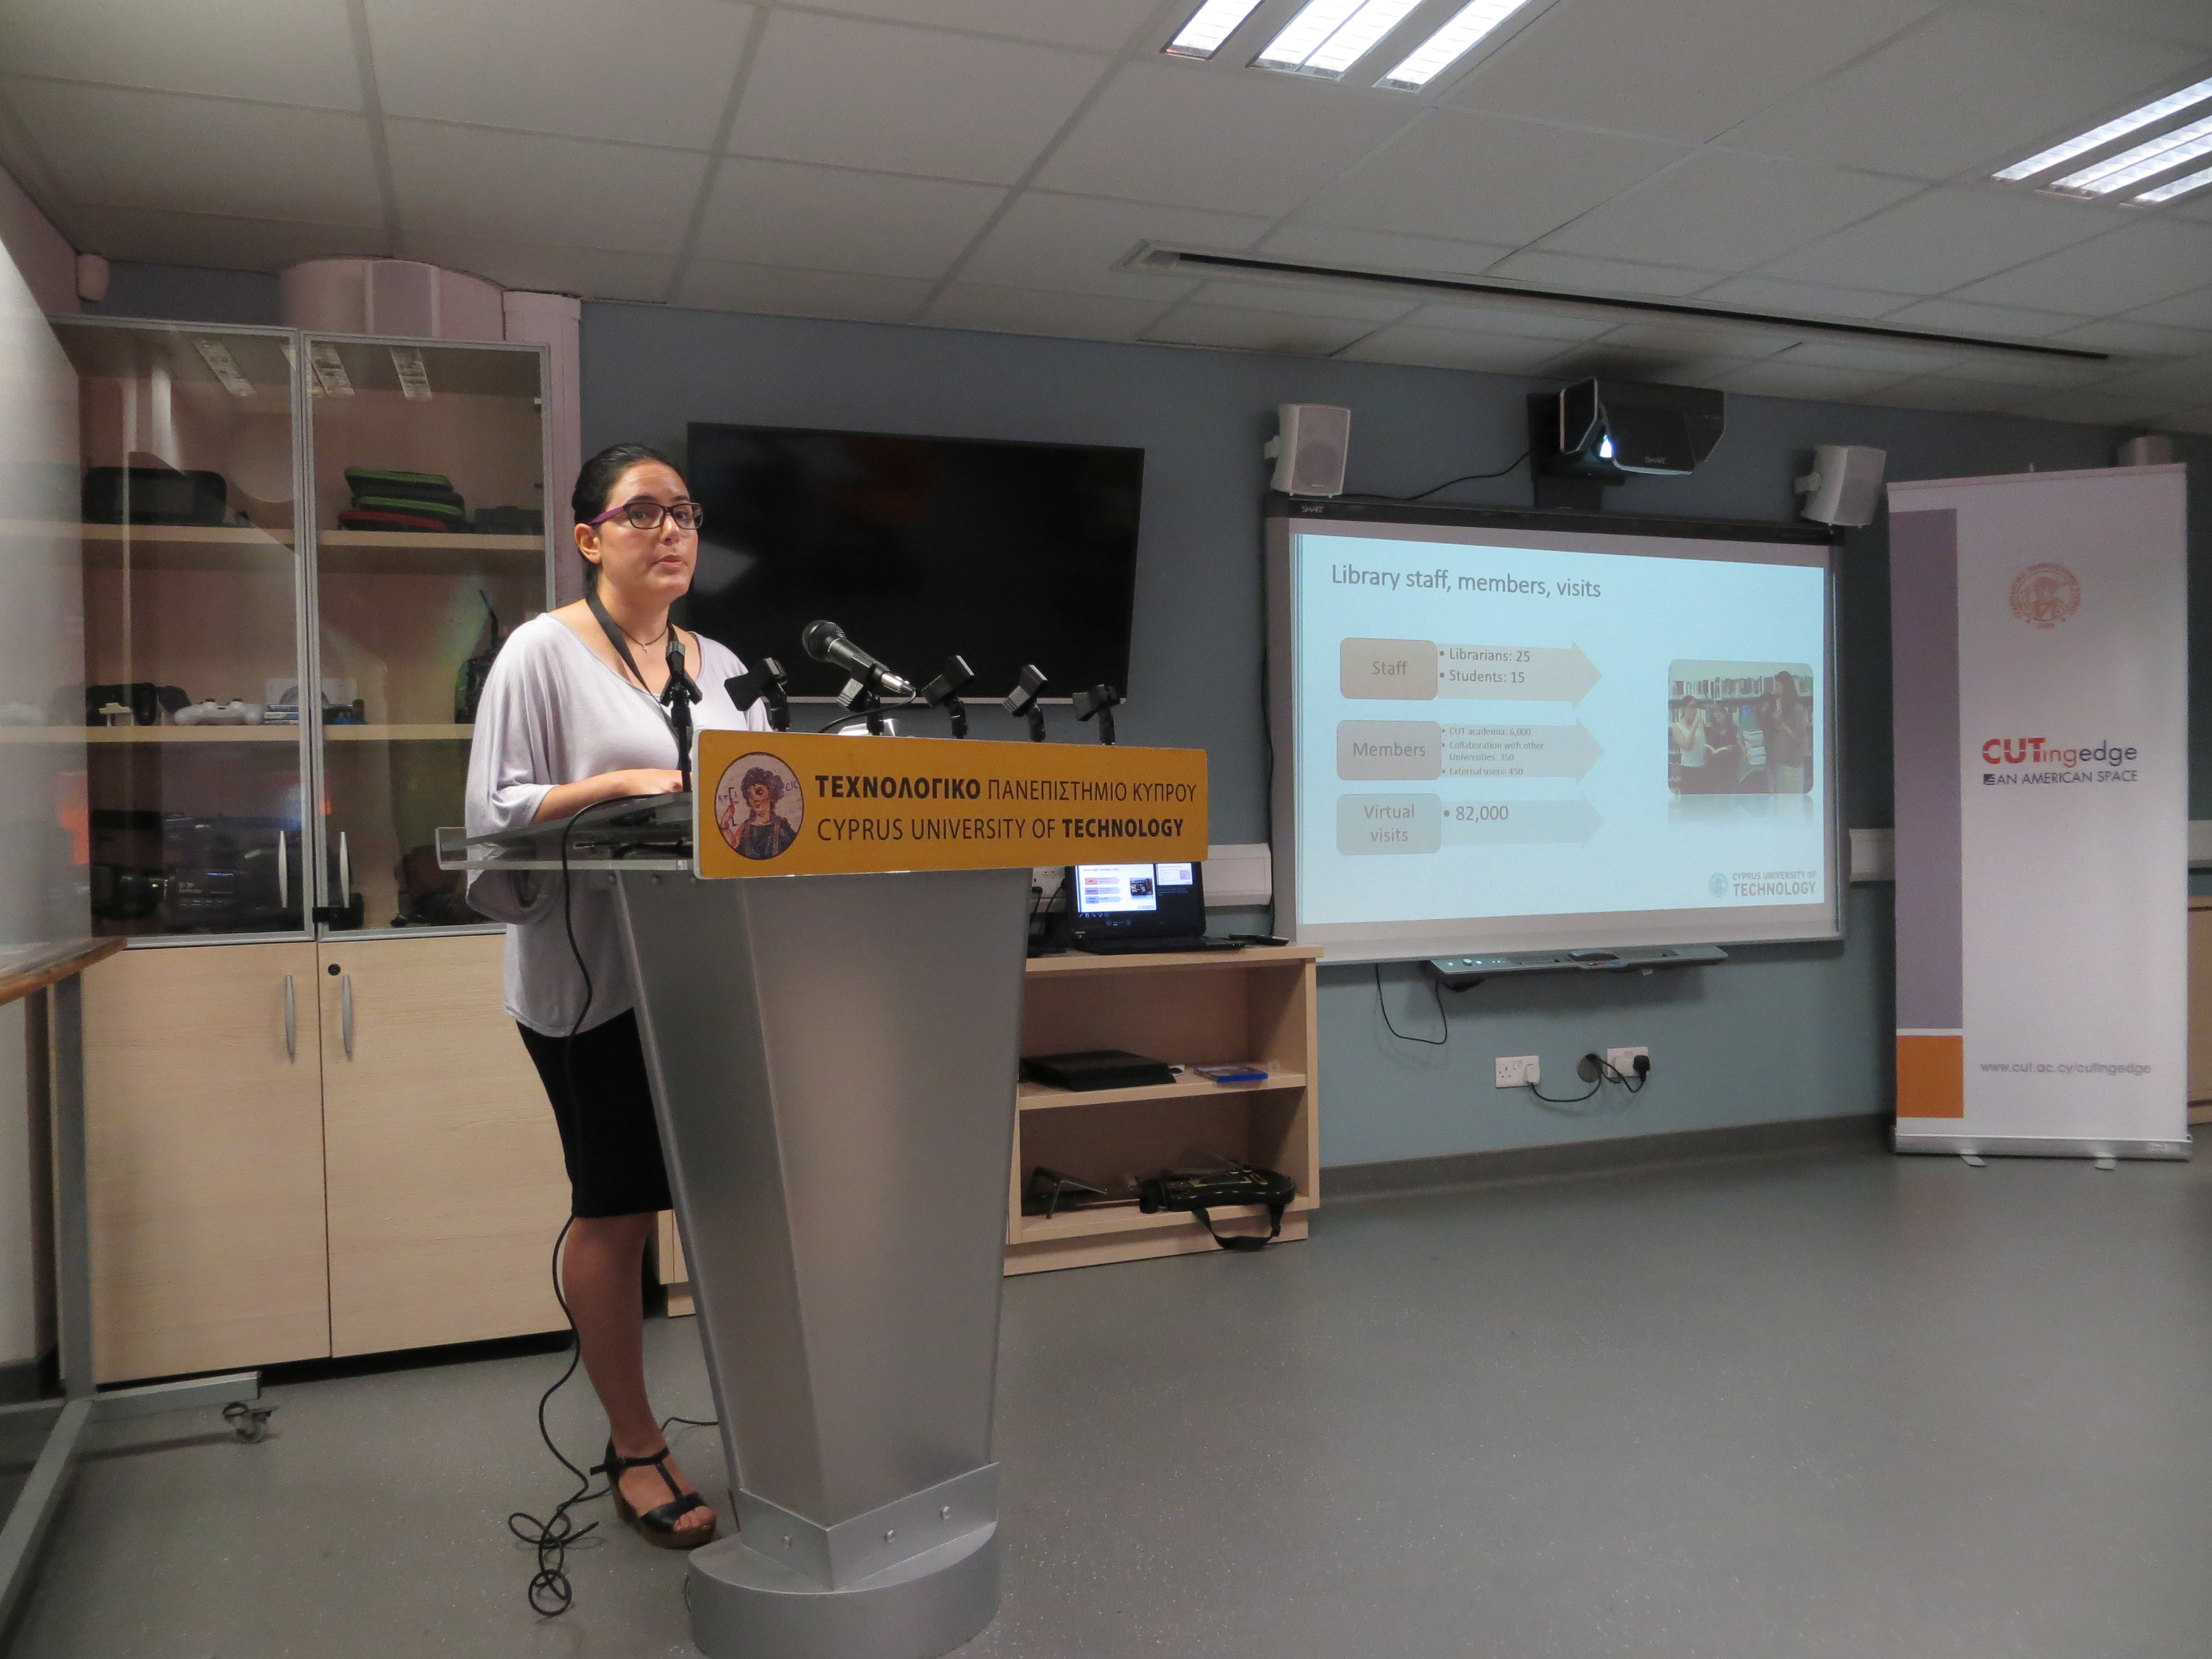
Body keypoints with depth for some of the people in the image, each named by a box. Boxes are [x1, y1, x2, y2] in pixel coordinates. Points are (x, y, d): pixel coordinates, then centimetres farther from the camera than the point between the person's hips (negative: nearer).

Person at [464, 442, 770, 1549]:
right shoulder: (543, 652, -2)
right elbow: (500, 808, -10)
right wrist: (624, 783, -22)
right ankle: (634, 1450, 18)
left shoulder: (718, 666, 15)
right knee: (618, 1211, 3)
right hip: (597, 972, -5)